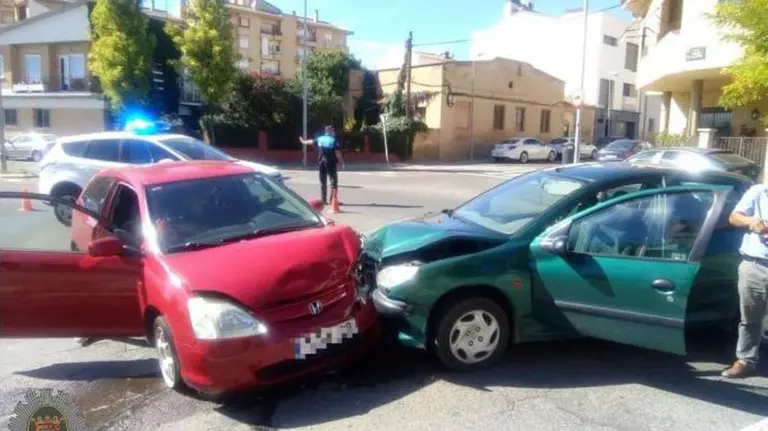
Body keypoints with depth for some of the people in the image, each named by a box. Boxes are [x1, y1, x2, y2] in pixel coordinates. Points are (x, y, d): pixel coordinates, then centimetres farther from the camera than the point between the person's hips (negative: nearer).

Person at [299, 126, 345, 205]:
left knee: (323, 182, 11)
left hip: (321, 162, 5)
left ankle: (324, 200, 13)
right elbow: (337, 154, -12)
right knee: (334, 181, 1)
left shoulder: (320, 139, 7)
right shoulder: (334, 140, -8)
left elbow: (311, 141, 25)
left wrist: (303, 141, 45)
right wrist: (342, 162, -2)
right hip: (331, 163, -4)